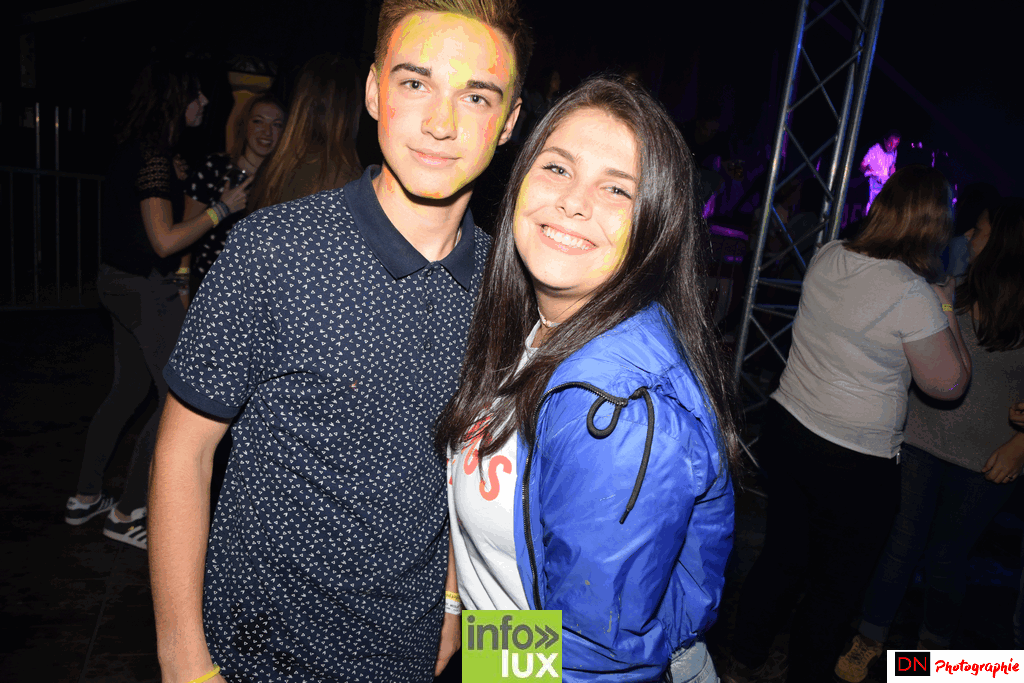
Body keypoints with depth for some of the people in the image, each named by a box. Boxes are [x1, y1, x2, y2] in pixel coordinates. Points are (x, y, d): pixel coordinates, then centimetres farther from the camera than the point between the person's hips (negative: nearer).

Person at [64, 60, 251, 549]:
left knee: (128, 389, 20)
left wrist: (177, 182, 18)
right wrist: (222, 209, -16)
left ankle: (85, 498, 30)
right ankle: (125, 514, 8)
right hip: (147, 290, -10)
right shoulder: (154, 156, -19)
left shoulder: (134, 150, 11)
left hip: (119, 282, 10)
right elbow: (165, 240, -23)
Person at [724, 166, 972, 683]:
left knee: (782, 557, 24)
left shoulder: (827, 258, -2)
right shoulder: (914, 296, -21)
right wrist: (946, 311, 1)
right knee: (835, 588, 16)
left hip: (785, 428, 7)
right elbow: (948, 385, -9)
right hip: (853, 464, -6)